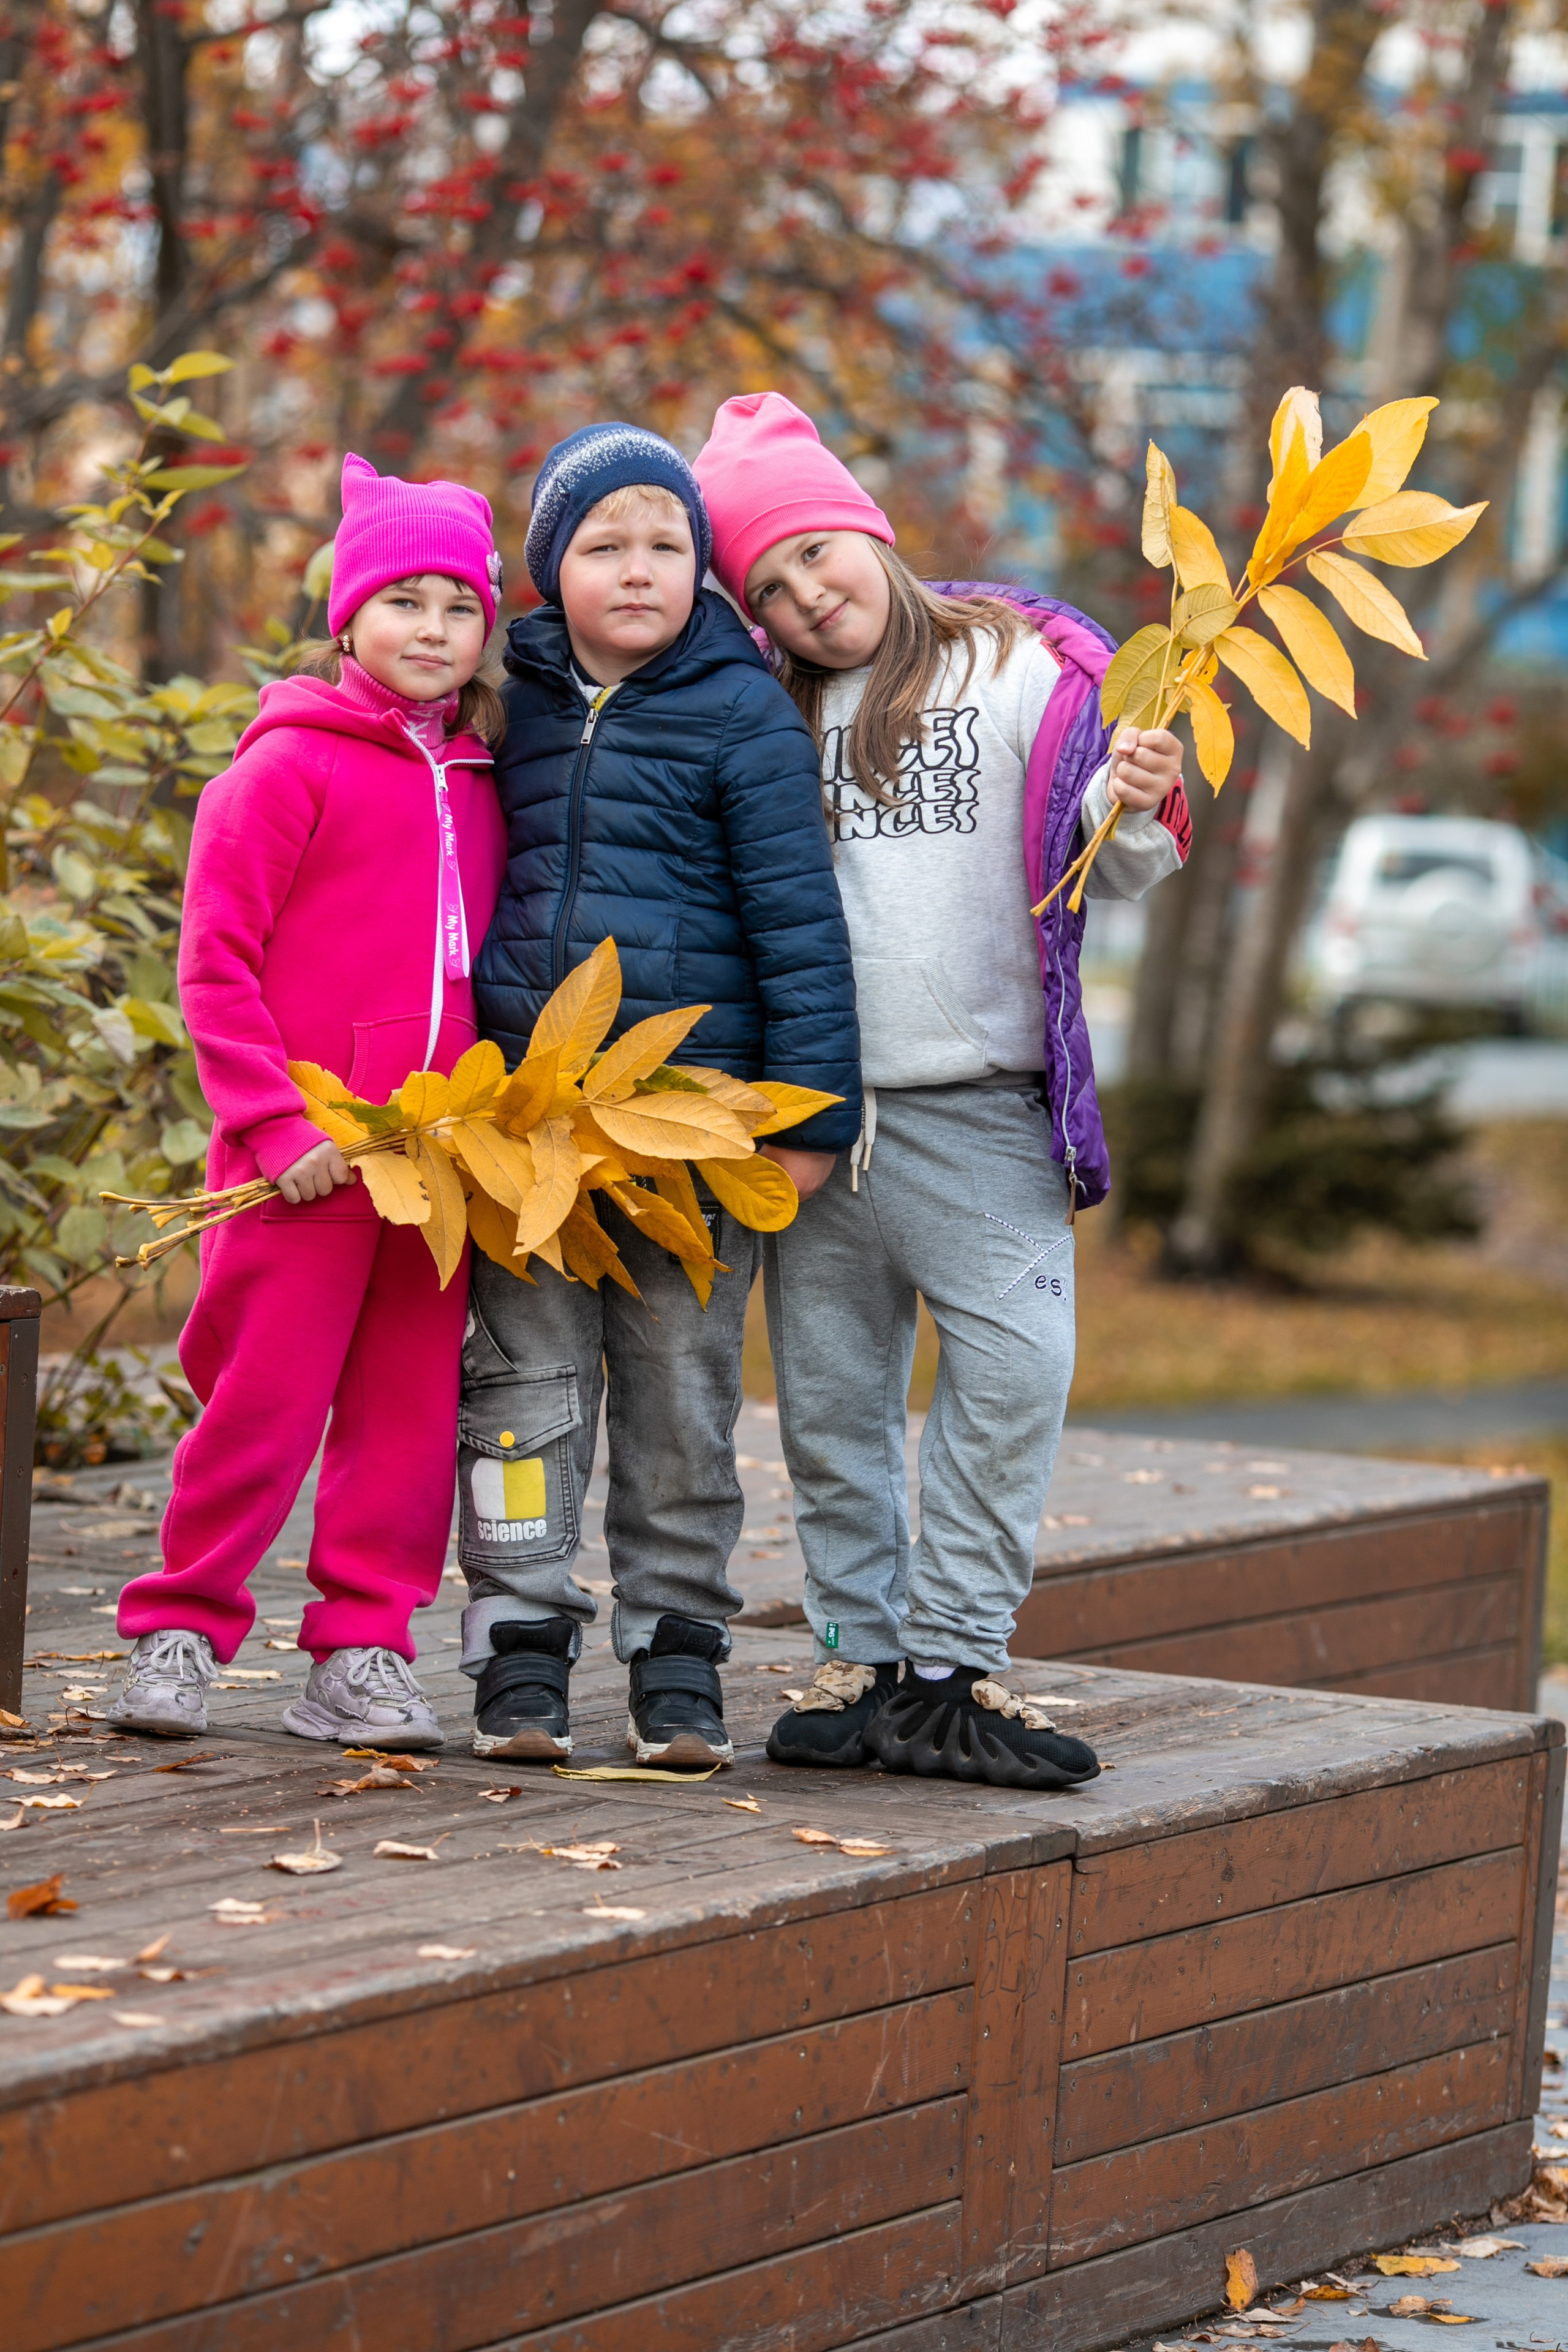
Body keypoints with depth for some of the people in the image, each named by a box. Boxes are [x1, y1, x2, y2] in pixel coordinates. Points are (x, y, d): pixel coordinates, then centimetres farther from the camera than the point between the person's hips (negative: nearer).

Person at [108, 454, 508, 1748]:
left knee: (410, 1409, 6)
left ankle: (363, 1657, 13)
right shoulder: (290, 766, -4)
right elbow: (214, 962, -6)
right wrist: (278, 1121, -12)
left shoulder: (482, 786, 13)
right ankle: (178, 1631, 11)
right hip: (307, 1157, -5)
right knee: (266, 1400, -2)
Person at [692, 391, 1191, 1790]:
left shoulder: (1027, 667, 2)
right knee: (830, 1387, 7)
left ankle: (952, 1670, -9)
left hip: (977, 1103, -3)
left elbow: (1107, 872, 1)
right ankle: (859, 1654, 17)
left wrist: (1134, 809, -20)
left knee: (1016, 1363, -14)